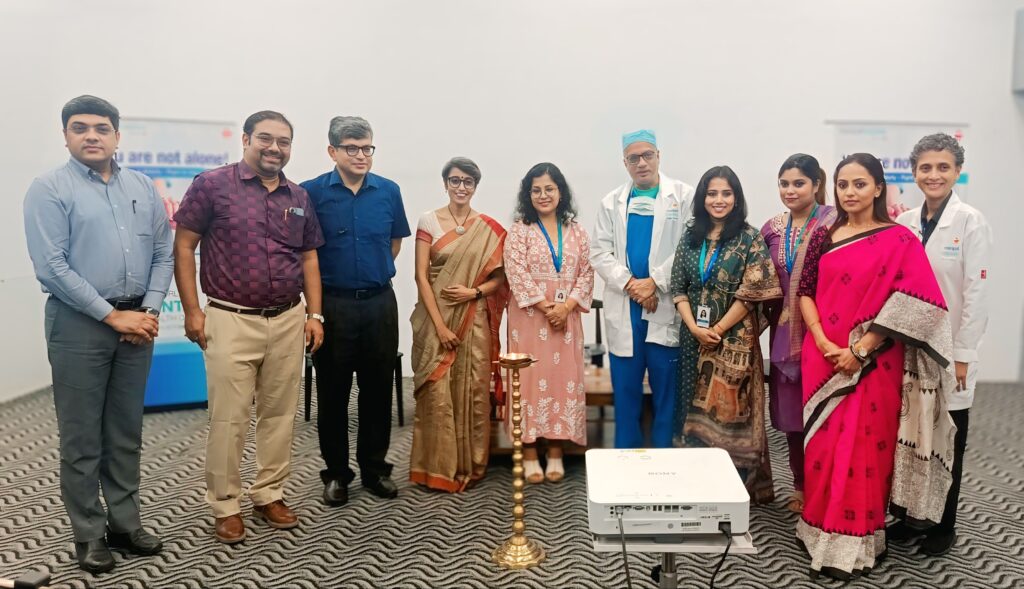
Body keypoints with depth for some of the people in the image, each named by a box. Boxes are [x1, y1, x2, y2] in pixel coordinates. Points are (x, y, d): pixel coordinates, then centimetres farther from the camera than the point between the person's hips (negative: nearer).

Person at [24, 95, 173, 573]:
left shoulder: (143, 188, 9)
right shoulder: (50, 189, -4)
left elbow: (164, 255, 7)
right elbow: (51, 268, -12)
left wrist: (149, 311, -5)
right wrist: (112, 316, -13)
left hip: (136, 323, 4)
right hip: (79, 323, -4)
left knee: (126, 432, 13)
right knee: (82, 437, 5)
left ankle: (125, 522, 26)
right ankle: (89, 534, 19)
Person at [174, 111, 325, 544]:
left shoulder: (299, 198, 10)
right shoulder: (212, 185, -4)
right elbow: (184, 247, -3)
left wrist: (314, 314, 7)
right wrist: (192, 310, -7)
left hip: (288, 321, 5)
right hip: (231, 321, -4)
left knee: (279, 414, 12)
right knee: (229, 420, 2)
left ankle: (269, 495, 27)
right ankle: (225, 506, 19)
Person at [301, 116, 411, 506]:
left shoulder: (389, 192, 3)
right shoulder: (312, 192, -6)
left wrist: (372, 274, 11)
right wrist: (330, 277, 3)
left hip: (380, 302, 3)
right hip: (332, 305, -2)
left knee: (378, 390, 10)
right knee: (332, 393, 7)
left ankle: (375, 468, 25)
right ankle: (336, 472, 22)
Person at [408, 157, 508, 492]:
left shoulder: (489, 229, 5)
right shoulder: (429, 221, 0)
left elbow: (500, 277, 5)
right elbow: (421, 276, -5)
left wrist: (475, 292, -14)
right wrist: (440, 325, -12)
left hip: (474, 321, 1)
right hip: (436, 319, -1)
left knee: (473, 392, 5)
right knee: (437, 394, 0)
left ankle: (471, 465, 20)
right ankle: (438, 469, 13)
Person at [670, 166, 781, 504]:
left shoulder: (750, 239, -5)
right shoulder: (691, 237, 8)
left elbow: (751, 293, -11)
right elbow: (678, 288, 4)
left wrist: (718, 330, -12)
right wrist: (694, 327, -9)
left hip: (734, 340, -4)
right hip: (693, 338, 5)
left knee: (730, 411, 0)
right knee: (696, 409, 11)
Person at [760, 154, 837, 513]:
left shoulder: (834, 223, -7)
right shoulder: (773, 228, 10)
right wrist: (773, 314, 7)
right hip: (785, 333, 5)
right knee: (790, 411, 10)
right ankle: (801, 487, 25)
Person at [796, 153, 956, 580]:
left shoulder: (899, 240, -4)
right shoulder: (823, 237, 8)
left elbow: (911, 302, -11)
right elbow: (805, 293, 5)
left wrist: (861, 349, -14)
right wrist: (823, 342, -10)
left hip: (873, 362, -3)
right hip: (823, 359, 4)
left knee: (865, 447, 1)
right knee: (822, 444, 10)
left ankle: (855, 543, 15)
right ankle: (822, 529, 26)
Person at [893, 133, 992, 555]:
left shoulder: (971, 223, -9)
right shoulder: (904, 223, 5)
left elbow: (976, 294, -11)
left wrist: (962, 355, -12)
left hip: (949, 352, -4)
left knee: (947, 444, 8)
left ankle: (943, 526, 23)